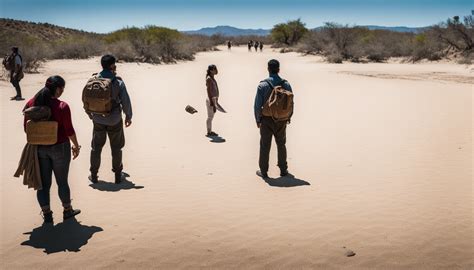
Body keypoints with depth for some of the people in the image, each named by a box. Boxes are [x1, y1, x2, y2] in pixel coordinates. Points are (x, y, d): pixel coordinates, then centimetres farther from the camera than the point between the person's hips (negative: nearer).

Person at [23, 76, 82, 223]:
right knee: (62, 181, 13)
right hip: (59, 148, -3)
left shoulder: (31, 104, -4)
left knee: (43, 183, 12)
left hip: (39, 148, 4)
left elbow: (26, 128, 4)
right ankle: (67, 210, 29)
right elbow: (69, 130, -14)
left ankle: (46, 214, 20)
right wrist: (76, 146, 1)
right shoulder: (62, 106, -18)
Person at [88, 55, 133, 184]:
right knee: (116, 148, 13)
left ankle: (94, 175, 24)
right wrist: (128, 116, 3)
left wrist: (90, 114, 17)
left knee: (96, 147, 15)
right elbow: (126, 101, -11)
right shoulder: (118, 82, -15)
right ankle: (118, 175, 21)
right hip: (114, 120, -2)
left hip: (98, 119, 2)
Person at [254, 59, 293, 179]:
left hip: (267, 120, -2)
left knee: (265, 146, 7)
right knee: (281, 144, 16)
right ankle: (283, 169, 23)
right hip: (281, 120, 2)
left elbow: (258, 105, -10)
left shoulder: (262, 85, -12)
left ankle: (263, 171, 13)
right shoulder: (286, 85, -4)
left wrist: (258, 120, 1)